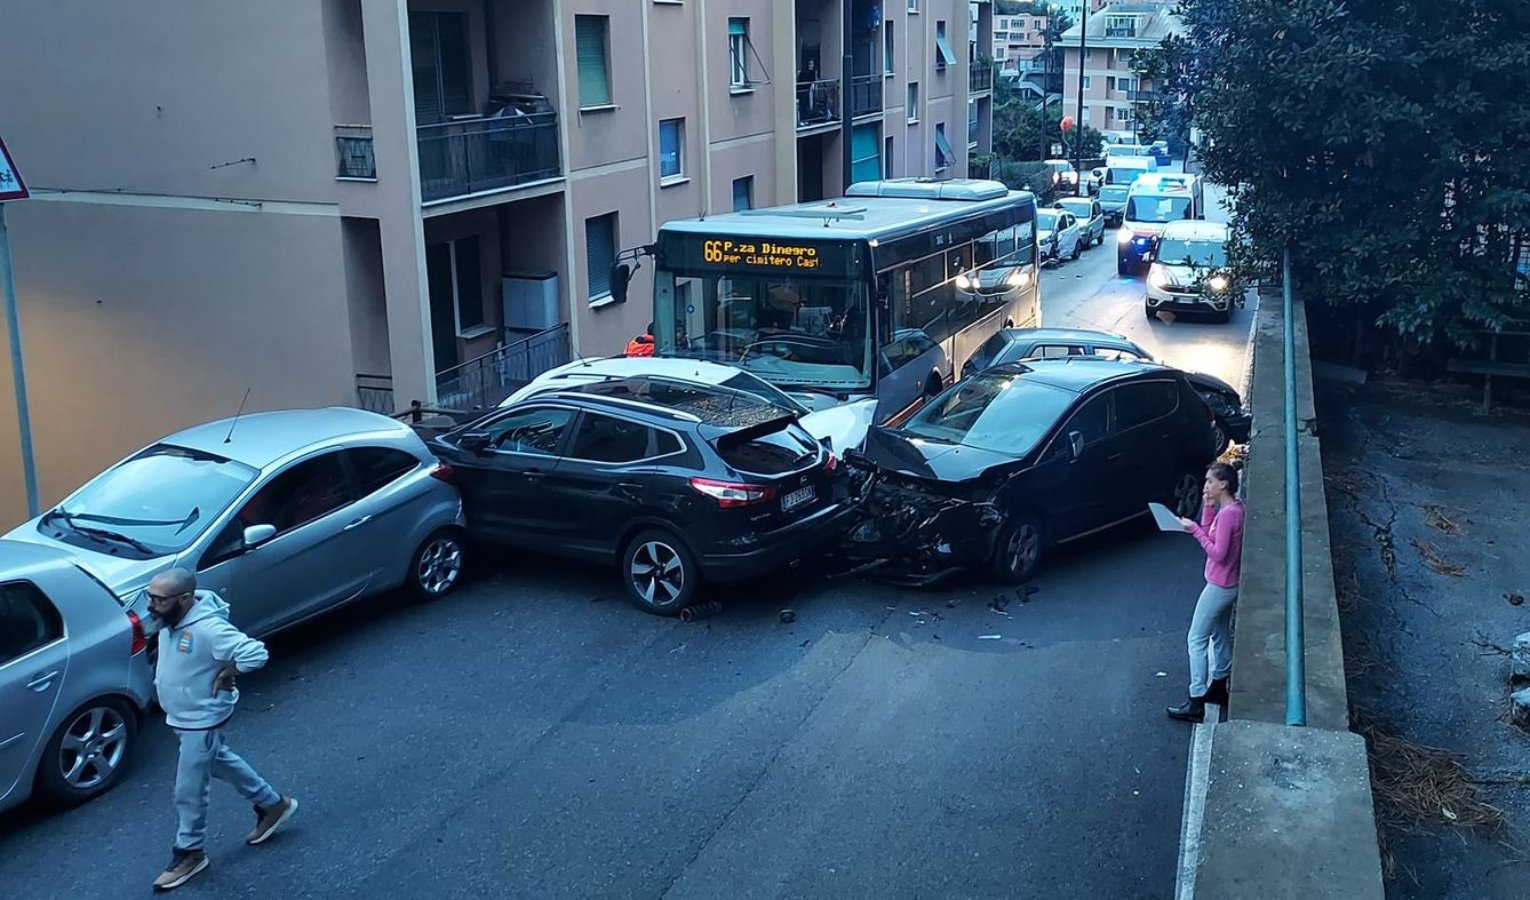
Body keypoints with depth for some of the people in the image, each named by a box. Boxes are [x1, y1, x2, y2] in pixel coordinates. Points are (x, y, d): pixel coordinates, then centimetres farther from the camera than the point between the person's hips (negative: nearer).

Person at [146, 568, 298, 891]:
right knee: (221, 762, 26)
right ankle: (273, 805, 43)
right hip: (182, 716, 9)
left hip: (201, 720, -9)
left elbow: (256, 654, -39)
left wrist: (226, 675, -25)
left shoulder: (208, 628, -34)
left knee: (188, 791, 5)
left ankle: (189, 853, 27)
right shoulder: (172, 619, -8)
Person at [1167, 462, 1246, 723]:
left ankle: (1196, 704, -1)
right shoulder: (1235, 508, 5)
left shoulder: (1227, 514, -25)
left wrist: (1194, 529, -22)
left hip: (1220, 586, -10)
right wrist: (1208, 507, -1)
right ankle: (1218, 687, 37)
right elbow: (1210, 535, 10)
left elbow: (1218, 553, -26)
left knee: (1197, 640, -3)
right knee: (1220, 635, 23)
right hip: (1229, 585, 10)